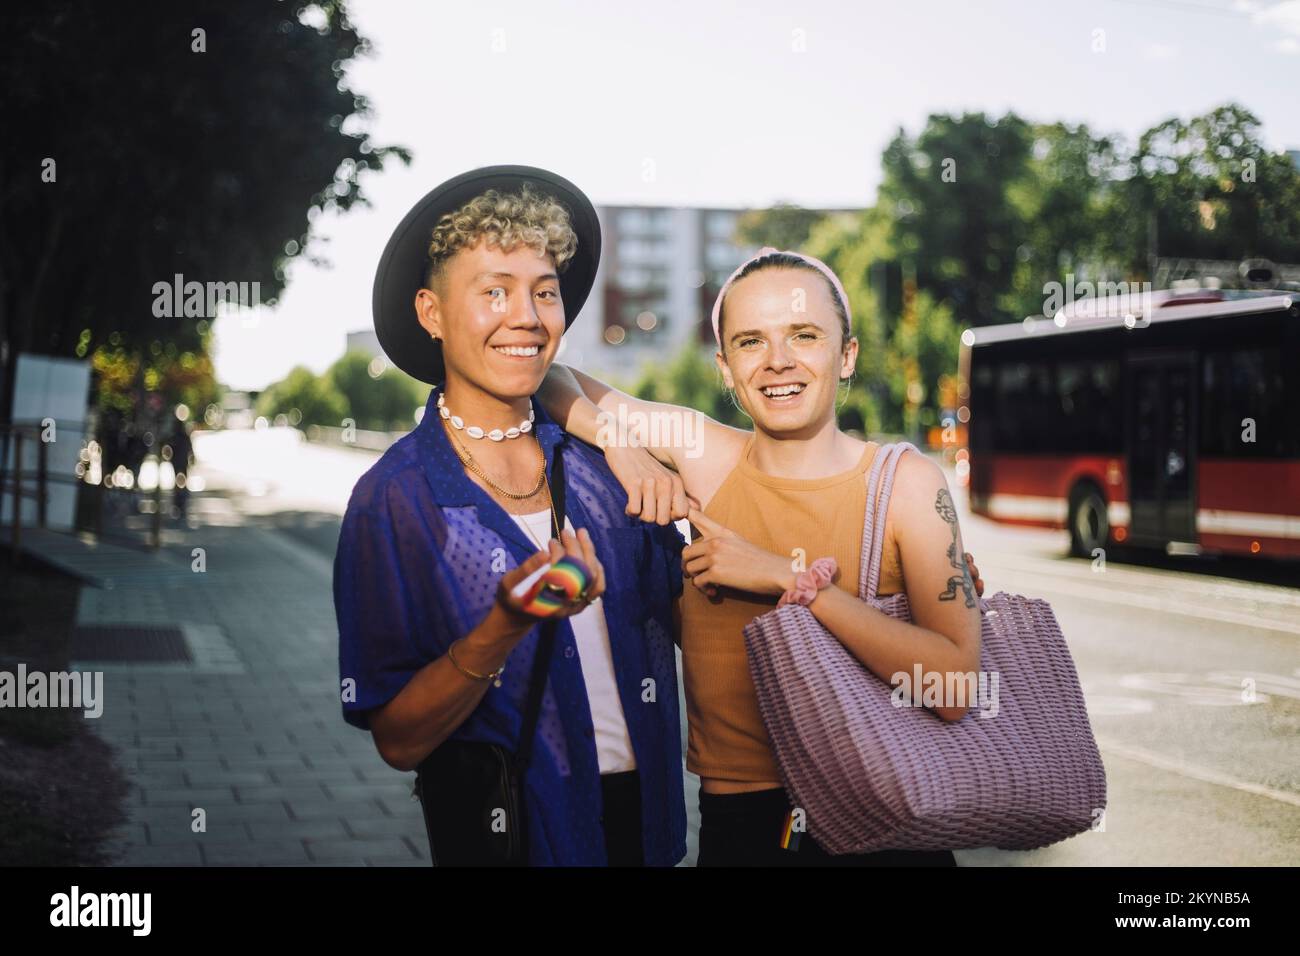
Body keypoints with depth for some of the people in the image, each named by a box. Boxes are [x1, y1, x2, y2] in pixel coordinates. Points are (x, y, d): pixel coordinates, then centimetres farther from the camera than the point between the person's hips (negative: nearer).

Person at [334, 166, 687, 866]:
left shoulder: (596, 458, -2)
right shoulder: (395, 500, -13)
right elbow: (398, 741, -15)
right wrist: (507, 624, -28)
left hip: (647, 812, 4)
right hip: (520, 831, -4)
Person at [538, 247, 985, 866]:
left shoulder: (905, 481, -8)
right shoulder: (704, 455, -2)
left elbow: (955, 686, -18)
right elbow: (550, 380, 9)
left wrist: (790, 578, -21)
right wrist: (620, 440, -11)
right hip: (738, 822, 2)